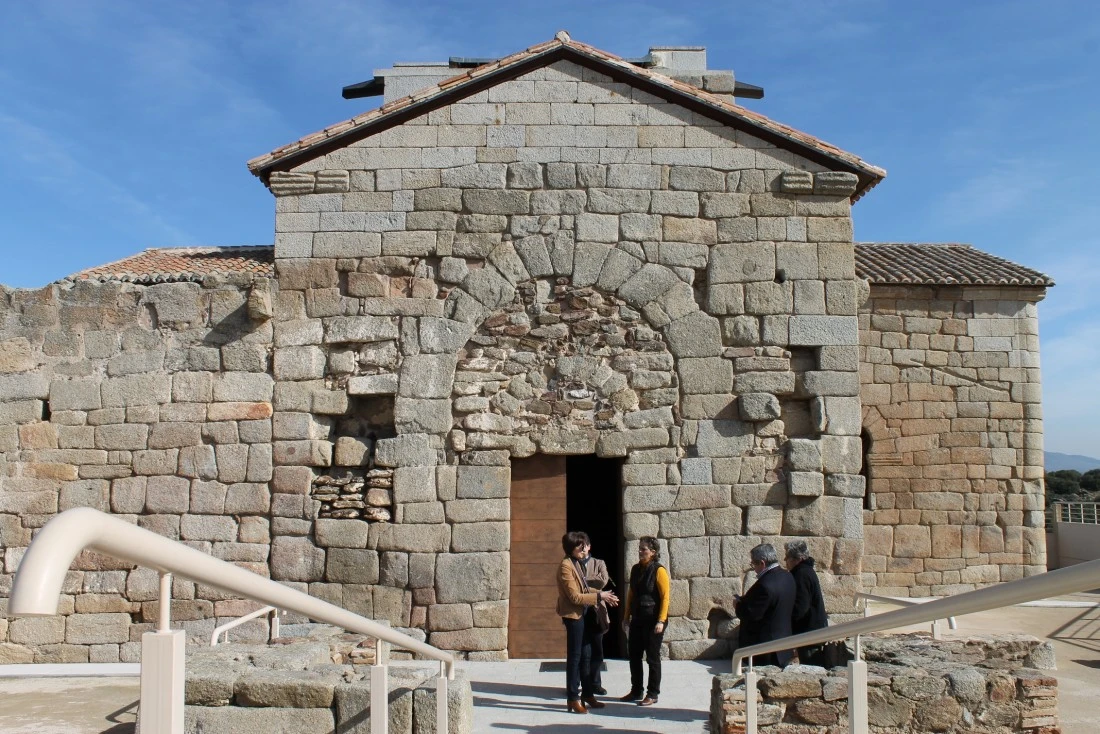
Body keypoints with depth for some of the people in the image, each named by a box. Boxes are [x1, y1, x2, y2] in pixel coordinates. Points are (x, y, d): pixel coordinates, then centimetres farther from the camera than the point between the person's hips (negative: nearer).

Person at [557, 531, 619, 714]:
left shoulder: (576, 563, 12)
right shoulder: (566, 566, -17)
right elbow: (575, 597, -20)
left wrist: (602, 596, 5)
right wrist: (598, 596, -17)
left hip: (582, 615, 9)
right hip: (573, 615, -9)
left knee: (585, 655, 14)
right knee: (574, 657, -3)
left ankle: (587, 695, 23)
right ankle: (573, 700, 4)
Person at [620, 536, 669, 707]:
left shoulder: (659, 571, -12)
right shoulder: (636, 569, 8)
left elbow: (665, 597, -14)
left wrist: (661, 621, -19)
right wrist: (626, 616, 13)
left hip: (652, 620, -7)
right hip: (637, 619, 7)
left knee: (652, 657, 2)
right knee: (634, 655, 11)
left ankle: (653, 694, 12)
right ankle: (636, 691, 24)